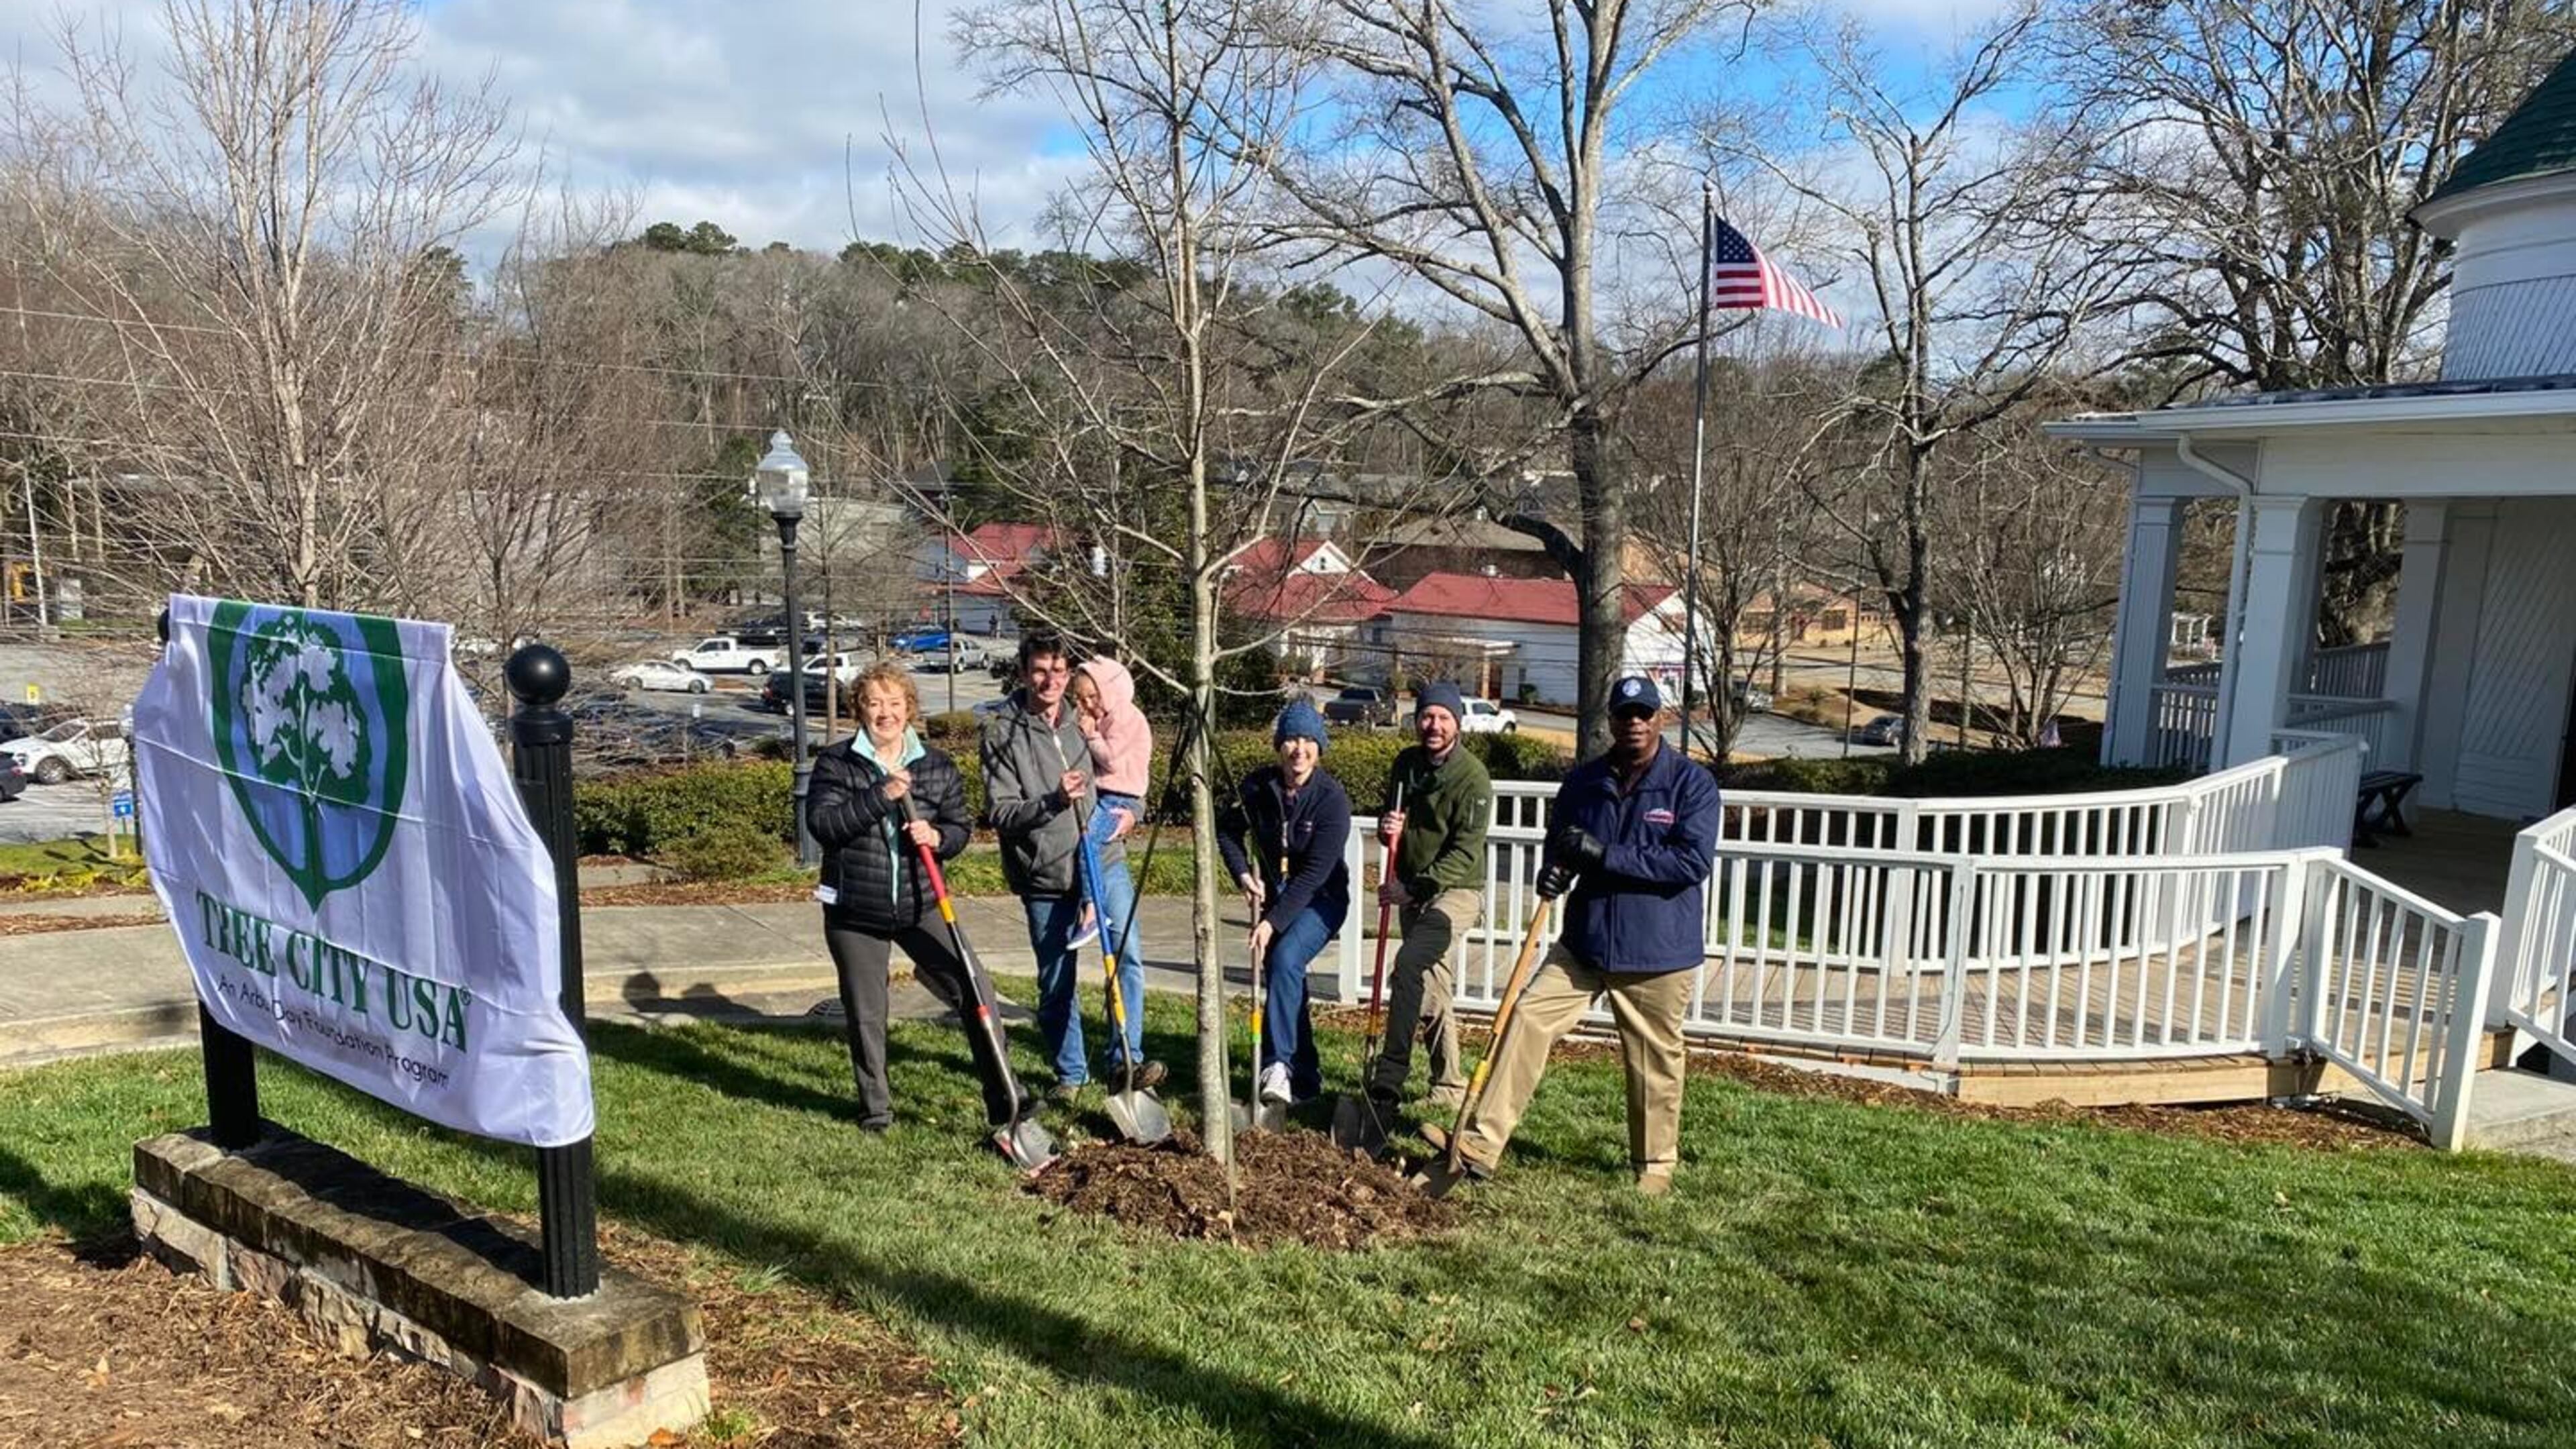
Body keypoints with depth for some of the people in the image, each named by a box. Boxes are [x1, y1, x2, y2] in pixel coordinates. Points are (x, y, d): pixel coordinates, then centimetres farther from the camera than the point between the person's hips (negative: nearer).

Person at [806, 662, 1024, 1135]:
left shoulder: (938, 767, 4)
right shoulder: (835, 763, -3)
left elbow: (960, 828, 9)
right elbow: (821, 823, -15)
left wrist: (937, 836, -14)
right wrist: (879, 796, -23)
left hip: (919, 906, 1)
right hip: (854, 910, -1)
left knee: (972, 989, -8)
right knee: (864, 1015, 9)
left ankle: (1004, 1099, 0)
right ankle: (875, 1108, 28)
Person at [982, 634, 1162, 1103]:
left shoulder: (1086, 721, 8)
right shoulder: (1002, 735, -4)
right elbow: (998, 813, -10)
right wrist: (1052, 801, -23)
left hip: (1103, 859, 2)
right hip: (1044, 874, -2)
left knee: (1126, 956, -12)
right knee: (1056, 982, 8)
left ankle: (1127, 1058, 0)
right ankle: (1070, 1073, 24)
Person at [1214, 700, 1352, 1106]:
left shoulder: (1332, 798, -21)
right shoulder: (1256, 786, -9)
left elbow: (1314, 874, -24)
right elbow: (1227, 832, 9)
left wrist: (1273, 922, -29)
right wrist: (1243, 874, -9)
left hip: (1321, 900, -5)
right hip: (1273, 896, 5)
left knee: (1285, 959, -28)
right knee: (1284, 977, 4)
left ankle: (1279, 1064, -28)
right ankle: (1306, 1077, 19)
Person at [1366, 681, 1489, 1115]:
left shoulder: (1473, 777, -15)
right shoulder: (1406, 763, 5)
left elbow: (1464, 853, -19)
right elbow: (1392, 822, 18)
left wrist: (1413, 887, -25)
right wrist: (1387, 829, -7)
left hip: (1457, 890, -7)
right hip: (1413, 890, 7)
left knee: (1410, 960, -27)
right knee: (1431, 991, 12)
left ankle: (1389, 1079, -26)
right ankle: (1449, 1086, 24)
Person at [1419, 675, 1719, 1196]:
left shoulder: (1692, 783, -8)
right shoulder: (1584, 782, 6)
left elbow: (1693, 861, -19)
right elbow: (1560, 846, 18)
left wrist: (1604, 854, -22)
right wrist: (1555, 870, -8)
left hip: (1659, 953, -3)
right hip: (1585, 942, 4)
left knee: (1655, 1063, 8)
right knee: (1527, 1019, -9)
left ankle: (1655, 1165, 30)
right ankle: (1480, 1143, -7)